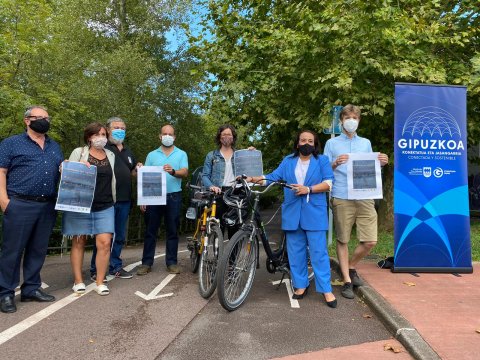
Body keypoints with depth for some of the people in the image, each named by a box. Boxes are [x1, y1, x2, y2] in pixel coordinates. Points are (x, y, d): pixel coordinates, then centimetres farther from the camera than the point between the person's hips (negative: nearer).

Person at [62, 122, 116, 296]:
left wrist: (114, 201, 15)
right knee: (78, 242, 5)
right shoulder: (79, 152, 5)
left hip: (105, 207, 2)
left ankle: (100, 282, 5)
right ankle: (78, 281, 18)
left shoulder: (111, 155, 13)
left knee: (104, 243, -6)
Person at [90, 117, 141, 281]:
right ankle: (96, 270, 10)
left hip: (125, 200, 7)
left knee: (120, 236, 13)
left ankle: (115, 267, 24)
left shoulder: (128, 152, 20)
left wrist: (138, 169, 5)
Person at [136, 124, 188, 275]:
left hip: (173, 196, -1)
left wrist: (173, 171, -28)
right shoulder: (152, 155, 12)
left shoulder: (181, 154, 8)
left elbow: (185, 172, -6)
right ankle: (146, 263, 11)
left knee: (172, 231, 5)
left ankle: (171, 262, 13)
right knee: (150, 231, 4)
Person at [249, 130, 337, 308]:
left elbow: (328, 183, -3)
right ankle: (301, 285, 20)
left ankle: (326, 289, 6)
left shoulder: (322, 160, 7)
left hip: (314, 213, -3)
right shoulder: (288, 161, 15)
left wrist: (308, 189, -16)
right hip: (292, 213, 3)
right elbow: (273, 176, 4)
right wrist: (255, 178, -12)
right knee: (295, 252, 7)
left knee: (318, 252, -3)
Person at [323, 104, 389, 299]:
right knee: (342, 240, 3)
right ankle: (347, 281, 17)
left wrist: (381, 163, -1)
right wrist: (336, 164, -15)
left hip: (364, 197, 3)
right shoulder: (332, 143, 9)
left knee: (370, 241, -1)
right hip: (341, 198, -2)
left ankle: (351, 267, 25)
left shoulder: (366, 143, 18)